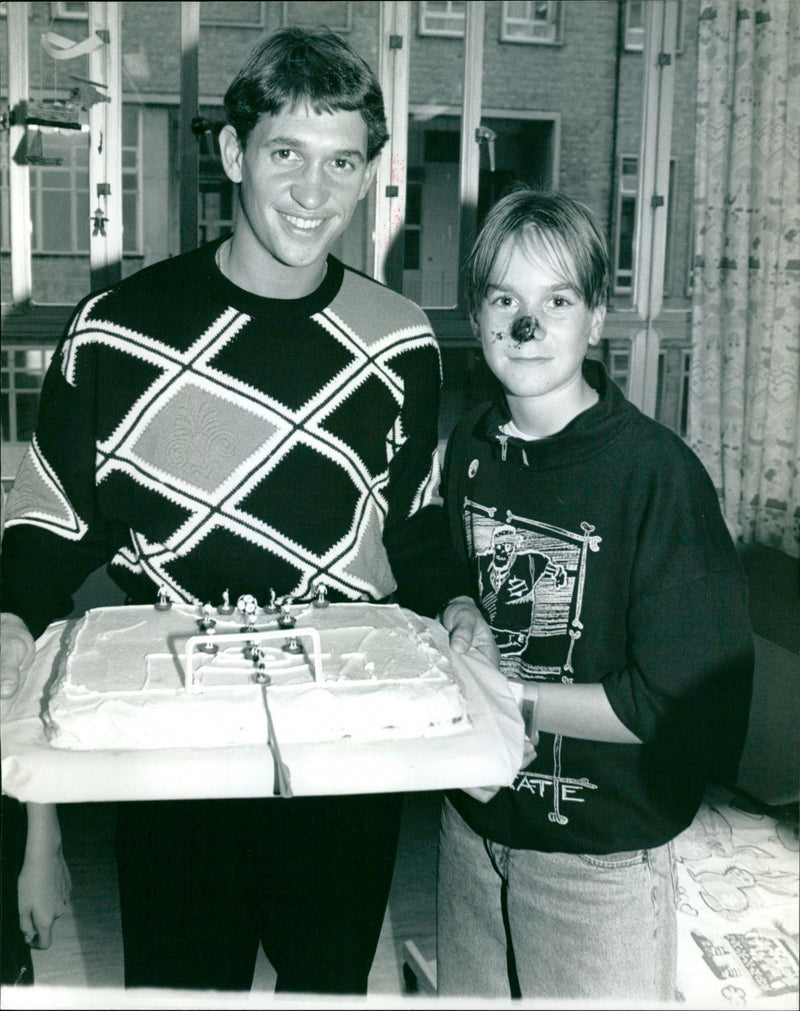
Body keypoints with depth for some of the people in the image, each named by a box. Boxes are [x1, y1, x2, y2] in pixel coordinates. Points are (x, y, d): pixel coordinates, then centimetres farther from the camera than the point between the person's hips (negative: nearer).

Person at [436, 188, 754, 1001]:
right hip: (474, 824, 5)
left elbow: (676, 704, -20)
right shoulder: (470, 446, -1)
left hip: (602, 852, -5)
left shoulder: (656, 472, -20)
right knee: (468, 993, 22)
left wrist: (511, 697, -19)